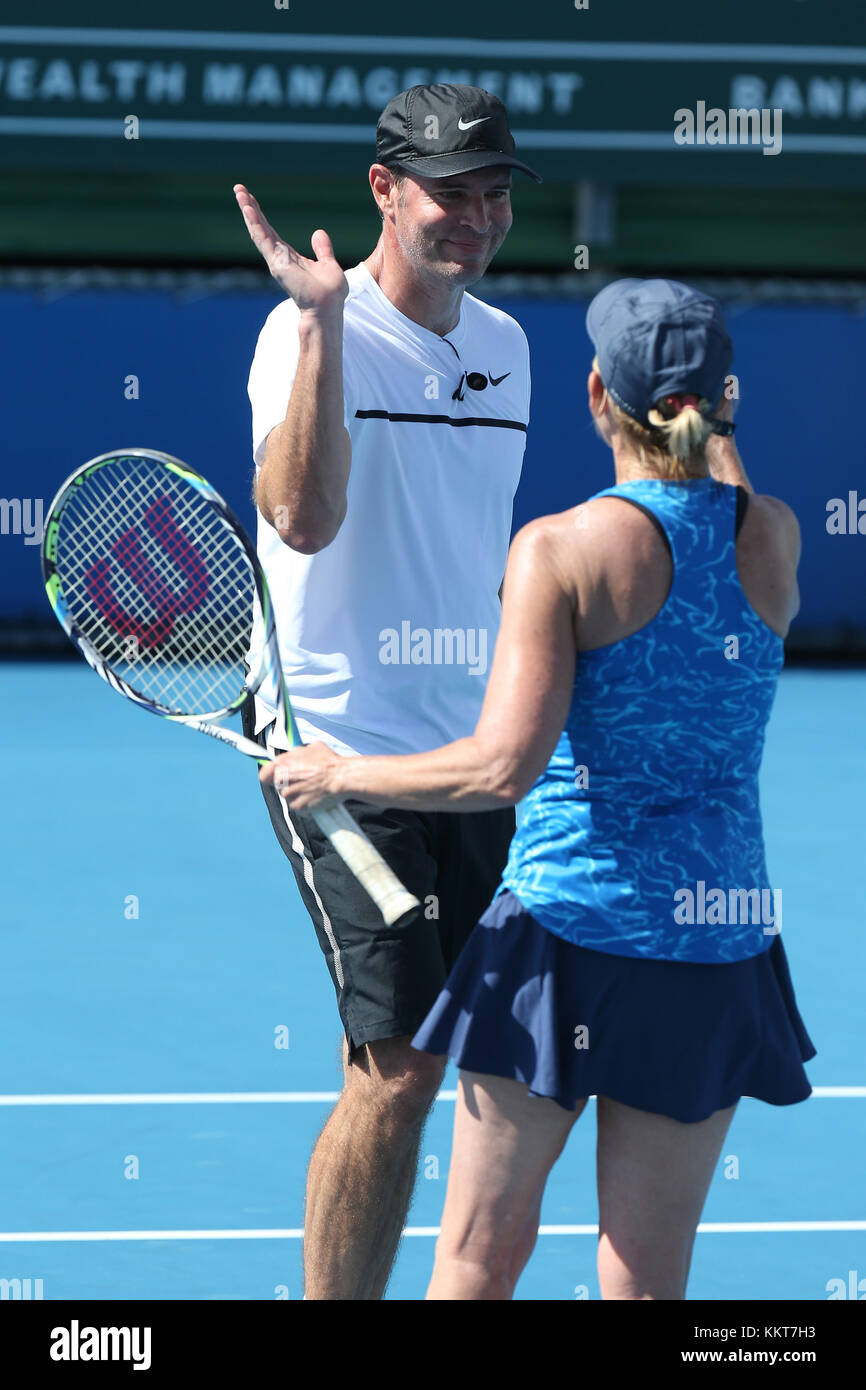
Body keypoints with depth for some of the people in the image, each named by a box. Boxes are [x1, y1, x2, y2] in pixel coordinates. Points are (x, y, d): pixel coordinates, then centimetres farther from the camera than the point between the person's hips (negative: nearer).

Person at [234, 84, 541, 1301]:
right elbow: (306, 518, -27)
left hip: (469, 751, 7)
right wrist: (322, 321, -30)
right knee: (400, 1068, -13)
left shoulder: (504, 344, 12)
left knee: (479, 1055, 6)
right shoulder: (314, 332, -10)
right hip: (340, 749, -7)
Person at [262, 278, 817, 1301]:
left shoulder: (562, 549, -12)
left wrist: (339, 775, -6)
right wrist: (704, 400, 38)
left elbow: (505, 766, -19)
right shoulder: (774, 539, 1)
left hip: (570, 926, -4)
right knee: (647, 1281, 6)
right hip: (722, 941, 4)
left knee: (481, 1255, 7)